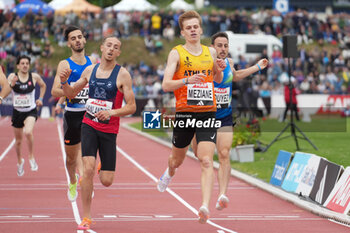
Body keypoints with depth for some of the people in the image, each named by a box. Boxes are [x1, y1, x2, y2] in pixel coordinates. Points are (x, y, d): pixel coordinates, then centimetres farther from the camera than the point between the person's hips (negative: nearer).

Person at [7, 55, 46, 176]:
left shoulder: (34, 77, -4)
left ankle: (31, 156, -6)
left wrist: (40, 99, 7)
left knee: (28, 132, -30)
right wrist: (12, 84, -39)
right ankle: (20, 161, 40)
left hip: (31, 111, -2)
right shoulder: (12, 76, -6)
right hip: (17, 112, 2)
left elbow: (43, 85, 17)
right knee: (18, 141, 14)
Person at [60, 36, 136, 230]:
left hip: (109, 130, -1)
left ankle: (102, 168, 39)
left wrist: (112, 112, -25)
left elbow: (132, 107, -8)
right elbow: (71, 94, 17)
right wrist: (64, 82, -4)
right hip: (89, 125, 1)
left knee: (106, 181, -1)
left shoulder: (123, 74, -6)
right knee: (88, 168, -18)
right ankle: (86, 218, -8)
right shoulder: (90, 70, 5)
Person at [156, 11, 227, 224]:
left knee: (207, 161, -14)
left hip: (208, 113, 1)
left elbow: (218, 80, 25)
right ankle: (170, 173, 54)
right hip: (184, 113, -1)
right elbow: (166, 85, -10)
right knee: (177, 159, 18)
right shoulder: (177, 53, -2)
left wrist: (220, 69, 3)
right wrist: (187, 80, -26)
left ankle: (205, 206, -21)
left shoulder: (210, 52, 10)